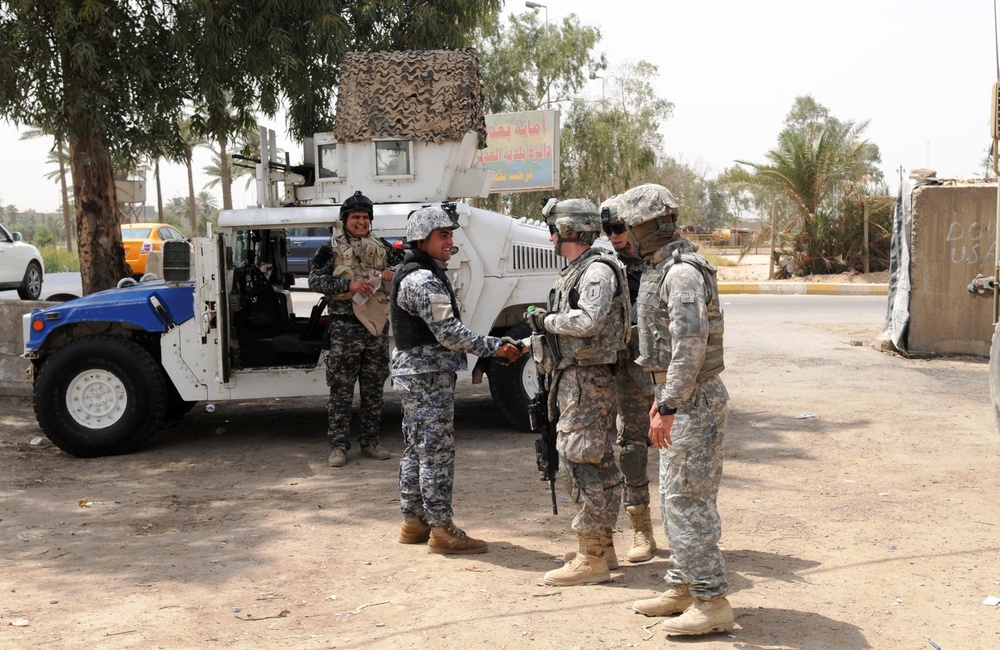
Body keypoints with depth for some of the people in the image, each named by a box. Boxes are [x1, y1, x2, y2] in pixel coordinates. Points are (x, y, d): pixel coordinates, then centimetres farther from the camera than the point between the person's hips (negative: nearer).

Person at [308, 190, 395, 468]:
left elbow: (392, 288, 24)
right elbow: (315, 280, -8)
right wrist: (349, 284, -18)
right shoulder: (332, 248, 1)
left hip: (377, 327, 5)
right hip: (345, 327, -5)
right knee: (341, 390, -2)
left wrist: (390, 278, 0)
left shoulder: (381, 249, 15)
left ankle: (369, 441, 20)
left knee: (373, 389, 10)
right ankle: (338, 446, 3)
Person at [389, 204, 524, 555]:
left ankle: (414, 522, 22)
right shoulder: (424, 280, -17)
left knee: (417, 448, 14)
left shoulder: (418, 275, 17)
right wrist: (496, 347, -18)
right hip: (428, 376, -11)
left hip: (413, 374, 11)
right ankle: (442, 529, -3)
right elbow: (449, 332, -22)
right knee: (437, 449, -7)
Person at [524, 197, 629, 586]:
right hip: (571, 376, 11)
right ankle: (601, 544, 26)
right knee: (595, 462, 15)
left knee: (584, 462, -9)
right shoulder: (575, 272, 18)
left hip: (587, 378, -11)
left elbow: (588, 321, -28)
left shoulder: (597, 270, -14)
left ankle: (591, 560, -4)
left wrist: (547, 320, -15)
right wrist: (540, 331, 6)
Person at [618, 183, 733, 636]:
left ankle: (712, 603, -2)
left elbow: (691, 345, -25)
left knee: (687, 501, -8)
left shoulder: (682, 271, -18)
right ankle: (682, 589, 26)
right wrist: (662, 396, 25)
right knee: (675, 497, 16)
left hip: (692, 402, -11)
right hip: (680, 397, 11)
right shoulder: (662, 268, 16)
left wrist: (668, 407, -25)